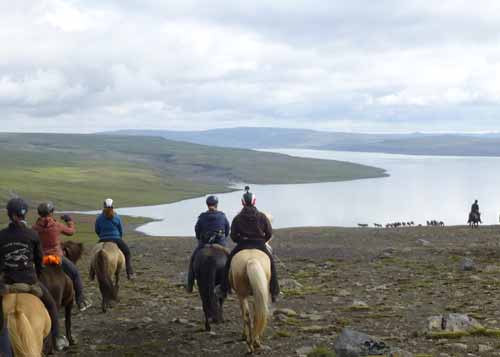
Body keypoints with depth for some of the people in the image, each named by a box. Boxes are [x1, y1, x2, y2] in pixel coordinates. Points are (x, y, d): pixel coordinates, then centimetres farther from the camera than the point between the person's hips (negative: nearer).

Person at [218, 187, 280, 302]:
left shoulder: (237, 218, -1)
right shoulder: (262, 217, 0)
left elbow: (233, 236, 0)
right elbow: (269, 233, 1)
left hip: (242, 245, 0)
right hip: (260, 245, 0)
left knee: (229, 263, 15)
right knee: (271, 263, 13)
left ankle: (224, 289, 9)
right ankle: (274, 291, 8)